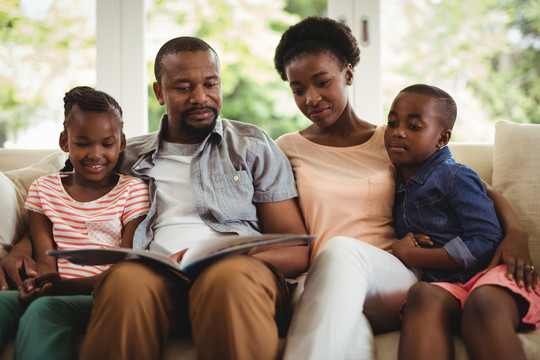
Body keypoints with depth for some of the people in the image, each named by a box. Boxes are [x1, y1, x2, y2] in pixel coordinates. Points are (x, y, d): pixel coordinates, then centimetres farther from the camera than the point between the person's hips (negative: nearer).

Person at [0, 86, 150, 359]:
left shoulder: (133, 191, 5)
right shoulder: (43, 190, 16)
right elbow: (45, 257, 6)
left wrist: (65, 285, -19)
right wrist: (39, 282, -21)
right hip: (53, 292, 3)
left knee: (43, 309, -34)